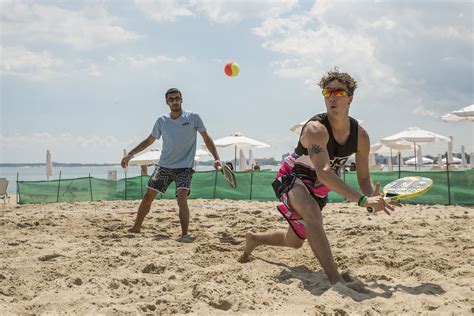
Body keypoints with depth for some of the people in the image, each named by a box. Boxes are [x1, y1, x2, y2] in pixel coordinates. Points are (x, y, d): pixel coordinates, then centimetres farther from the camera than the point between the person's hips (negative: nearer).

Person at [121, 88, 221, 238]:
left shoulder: (193, 117, -5)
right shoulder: (162, 121, 4)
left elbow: (206, 138, -1)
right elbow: (149, 140, 14)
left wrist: (216, 158, -12)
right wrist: (130, 155, 11)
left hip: (184, 167, -4)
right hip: (164, 166, 4)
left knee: (182, 198, -22)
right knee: (148, 196, 5)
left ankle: (185, 234, -14)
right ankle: (136, 228, 23)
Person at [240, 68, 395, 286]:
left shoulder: (360, 135, -11)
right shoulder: (316, 129, -30)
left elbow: (363, 178, -5)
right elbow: (323, 173, -44)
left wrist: (373, 197, -29)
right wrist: (362, 200, -52)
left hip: (318, 188, 7)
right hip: (293, 177, -7)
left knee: (295, 241, 19)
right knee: (312, 211, -40)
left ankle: (253, 239, 47)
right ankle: (335, 279, -44)